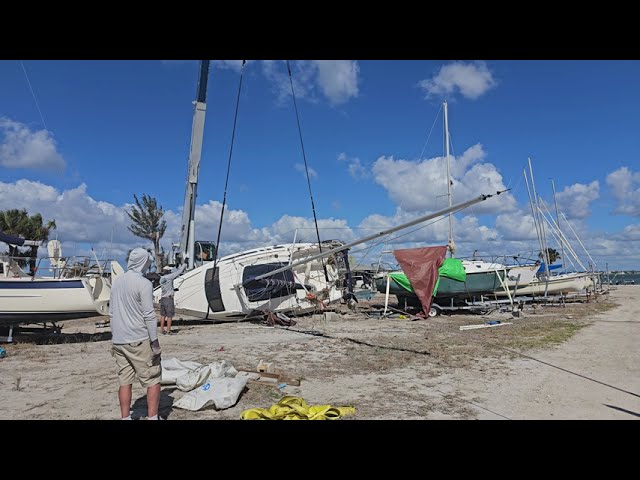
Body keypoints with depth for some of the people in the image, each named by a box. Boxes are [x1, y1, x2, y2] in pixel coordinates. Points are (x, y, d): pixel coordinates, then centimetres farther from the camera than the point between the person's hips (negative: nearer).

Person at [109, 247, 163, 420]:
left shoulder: (116, 282, 9)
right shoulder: (144, 283, -13)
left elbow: (111, 313, 15)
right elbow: (149, 315, -15)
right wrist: (155, 341, -10)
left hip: (118, 341, 7)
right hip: (139, 340, -7)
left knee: (125, 381, 12)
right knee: (153, 380, 2)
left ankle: (125, 417, 17)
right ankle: (152, 417, 3)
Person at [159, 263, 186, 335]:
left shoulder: (161, 278, 10)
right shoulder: (169, 277, -10)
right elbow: (179, 271, -4)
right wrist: (184, 265, 7)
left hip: (162, 298, 7)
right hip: (168, 298, -7)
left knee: (163, 315, 13)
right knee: (169, 315, -2)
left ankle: (162, 330, 18)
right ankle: (168, 331, -2)